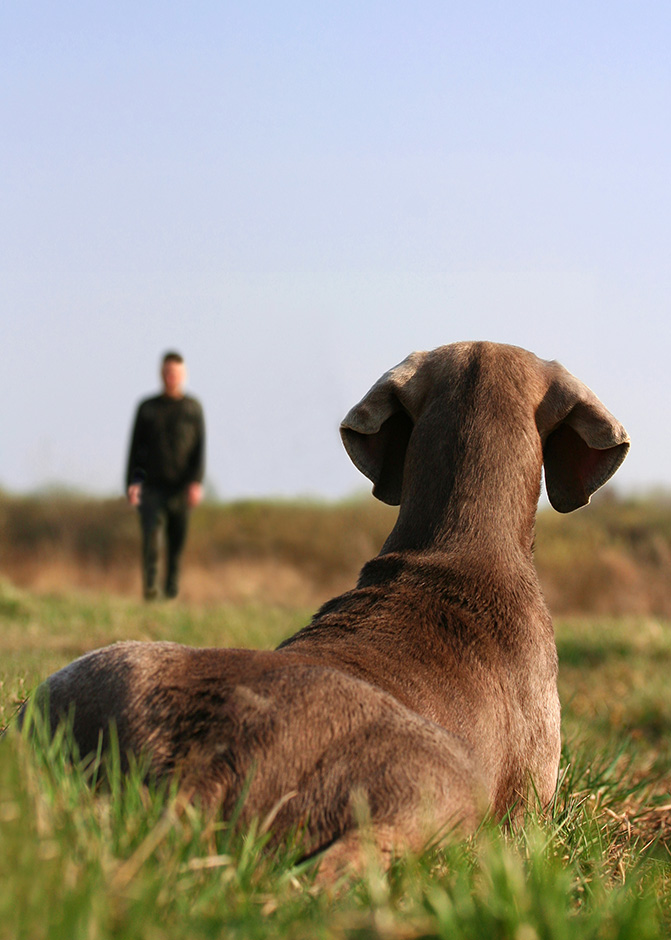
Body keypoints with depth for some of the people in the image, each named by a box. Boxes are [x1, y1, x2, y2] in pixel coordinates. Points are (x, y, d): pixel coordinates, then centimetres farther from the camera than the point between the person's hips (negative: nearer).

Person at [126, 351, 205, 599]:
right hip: (152, 486, 0)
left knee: (177, 541, 3)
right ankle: (150, 586, -25)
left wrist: (196, 483, -11)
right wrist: (132, 482, -2)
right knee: (150, 533, -17)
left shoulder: (192, 408, 7)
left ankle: (172, 588, 17)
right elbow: (136, 447, 10)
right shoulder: (147, 407, 9)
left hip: (181, 488, 0)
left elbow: (199, 449, 1)